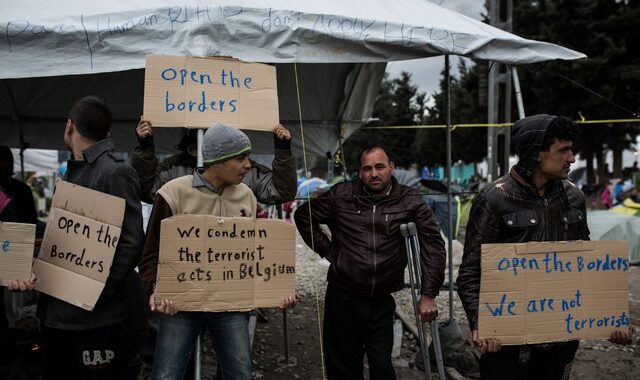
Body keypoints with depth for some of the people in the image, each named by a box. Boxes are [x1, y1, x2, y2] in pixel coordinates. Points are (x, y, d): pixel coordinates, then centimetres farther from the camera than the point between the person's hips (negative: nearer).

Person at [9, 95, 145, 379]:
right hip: (57, 312, 8)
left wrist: (98, 293, -20)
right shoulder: (72, 173, 15)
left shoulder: (116, 172, -12)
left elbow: (131, 241, -18)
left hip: (95, 317, -8)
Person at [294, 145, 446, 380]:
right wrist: (328, 251, 4)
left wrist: (428, 294, -9)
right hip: (342, 297, 1)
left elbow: (433, 245, -4)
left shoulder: (410, 201, -2)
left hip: (382, 301, 0)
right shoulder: (341, 195, -1)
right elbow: (303, 216, 11)